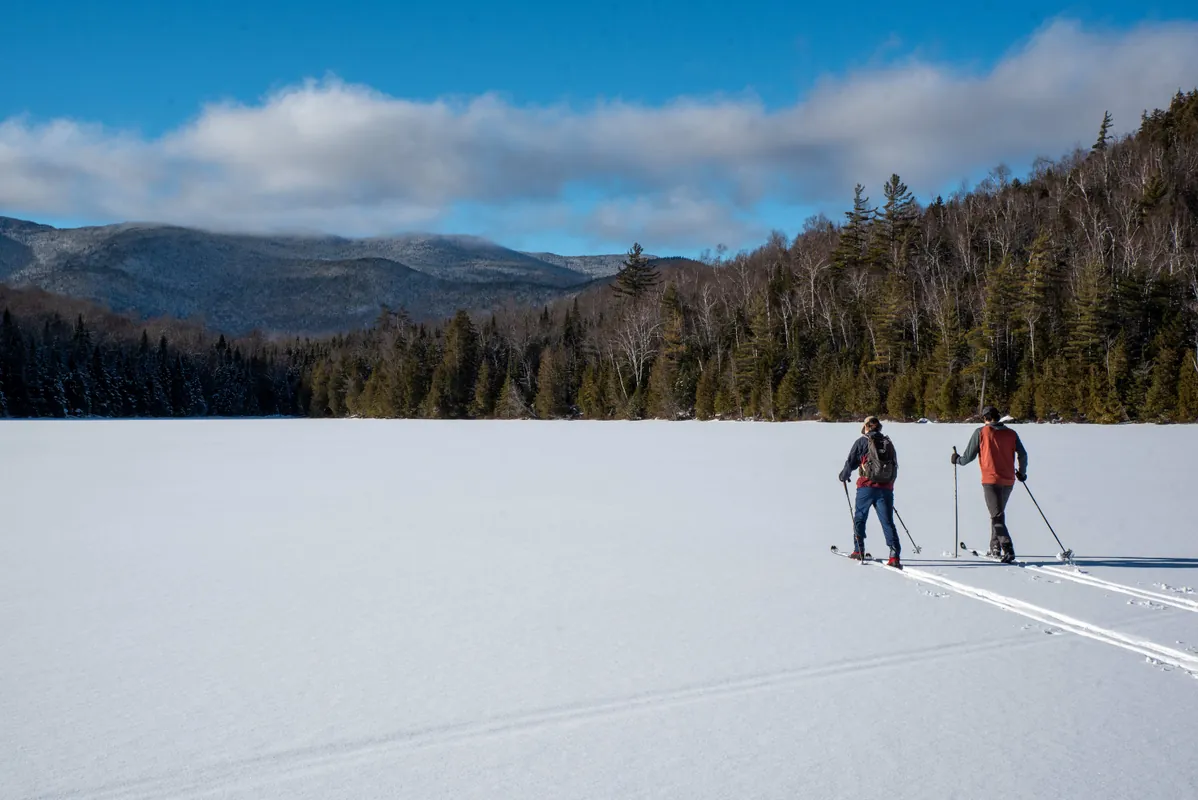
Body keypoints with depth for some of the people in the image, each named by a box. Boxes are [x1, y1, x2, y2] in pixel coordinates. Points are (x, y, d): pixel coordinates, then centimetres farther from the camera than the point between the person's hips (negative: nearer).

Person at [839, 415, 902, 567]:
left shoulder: (862, 442, 0)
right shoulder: (888, 442, 13)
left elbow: (851, 462, 1)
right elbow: (895, 466, 17)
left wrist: (844, 476, 21)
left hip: (867, 486, -3)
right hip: (886, 488, 3)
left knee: (859, 517, 15)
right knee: (888, 521, 0)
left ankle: (859, 550, 20)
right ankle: (894, 556, -12)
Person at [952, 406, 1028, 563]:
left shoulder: (981, 432, -2)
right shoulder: (1011, 433, 7)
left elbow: (969, 456, 0)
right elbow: (1022, 455, 6)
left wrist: (957, 459, 20)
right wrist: (1022, 473, 23)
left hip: (991, 480, -5)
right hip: (1008, 481, 5)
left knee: (997, 516, -5)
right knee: (998, 513, 21)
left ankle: (1008, 550, -19)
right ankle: (995, 548, 28)